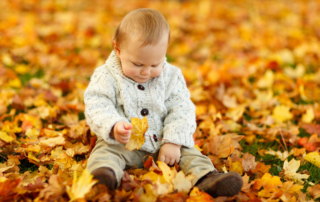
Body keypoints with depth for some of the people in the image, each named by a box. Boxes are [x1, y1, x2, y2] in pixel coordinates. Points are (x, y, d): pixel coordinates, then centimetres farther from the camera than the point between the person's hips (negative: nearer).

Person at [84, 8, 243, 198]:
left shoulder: (171, 76, 1)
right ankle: (106, 175, -58)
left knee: (189, 153, -17)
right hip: (122, 143, -3)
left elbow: (181, 111, -3)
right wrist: (113, 127, -37)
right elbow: (97, 108, -15)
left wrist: (173, 142, -17)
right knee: (105, 152, -30)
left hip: (163, 142, 3)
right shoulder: (106, 76, -7)